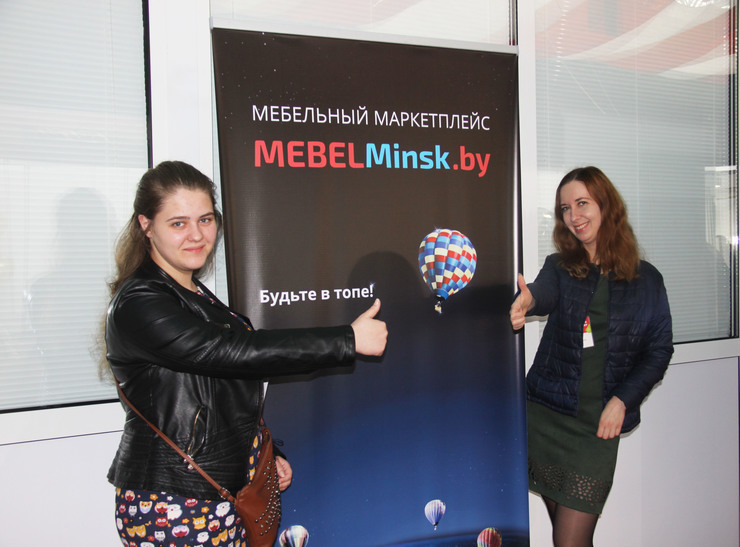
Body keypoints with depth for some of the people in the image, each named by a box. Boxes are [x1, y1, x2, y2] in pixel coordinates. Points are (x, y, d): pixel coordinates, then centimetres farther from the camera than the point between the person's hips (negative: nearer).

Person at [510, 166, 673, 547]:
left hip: (598, 423, -1)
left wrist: (622, 400, -7)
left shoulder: (646, 280, 5)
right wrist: (526, 301, -43)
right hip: (545, 414, 1)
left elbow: (659, 350, 7)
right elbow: (545, 292, -18)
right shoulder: (559, 267, 5)